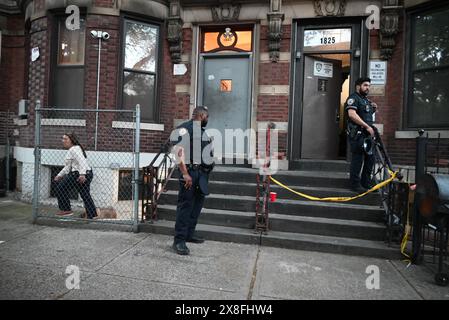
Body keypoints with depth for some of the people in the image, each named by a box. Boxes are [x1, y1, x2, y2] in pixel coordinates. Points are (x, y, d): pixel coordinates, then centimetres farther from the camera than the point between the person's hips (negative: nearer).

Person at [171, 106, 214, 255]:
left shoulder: (203, 131, 19)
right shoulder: (184, 129, -8)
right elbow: (179, 152, -17)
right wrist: (185, 173, -23)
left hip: (202, 172, 9)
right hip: (189, 171, -9)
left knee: (197, 204, 13)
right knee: (185, 205, -8)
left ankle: (190, 233, 26)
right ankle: (179, 241, -3)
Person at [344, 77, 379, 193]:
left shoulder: (367, 100, 22)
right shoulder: (353, 98, -6)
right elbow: (352, 114, -22)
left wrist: (373, 110, 10)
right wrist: (367, 126, -23)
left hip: (367, 135, 9)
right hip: (357, 135, -9)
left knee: (370, 158, 12)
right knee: (358, 159, -6)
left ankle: (366, 182, 23)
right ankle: (355, 184, 3)